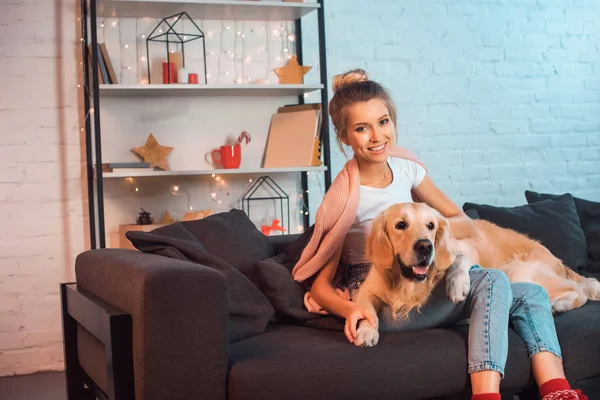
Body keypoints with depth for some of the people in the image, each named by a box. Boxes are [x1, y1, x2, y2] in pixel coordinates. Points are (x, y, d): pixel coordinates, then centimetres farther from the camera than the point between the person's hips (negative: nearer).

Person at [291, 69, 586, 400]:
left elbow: (464, 223, 7)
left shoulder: (407, 169, 1)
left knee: (531, 294, -5)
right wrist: (350, 308, -34)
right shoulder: (345, 198, -15)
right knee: (493, 282, -27)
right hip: (377, 301, -7)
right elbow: (320, 285, -12)